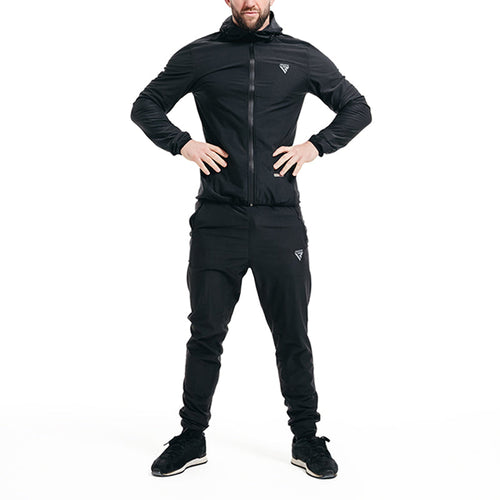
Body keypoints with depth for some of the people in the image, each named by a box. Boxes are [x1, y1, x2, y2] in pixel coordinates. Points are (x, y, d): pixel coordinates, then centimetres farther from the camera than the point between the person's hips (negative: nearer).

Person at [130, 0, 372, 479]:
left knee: (292, 335, 7)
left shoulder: (303, 57, 9)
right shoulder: (198, 55, 9)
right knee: (206, 332, 5)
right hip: (217, 220, 0)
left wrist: (315, 146, 1)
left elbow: (357, 108, 17)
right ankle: (192, 438, 21)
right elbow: (145, 106, 16)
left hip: (280, 220, 0)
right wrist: (183, 144, -1)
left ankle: (306, 439, 21)